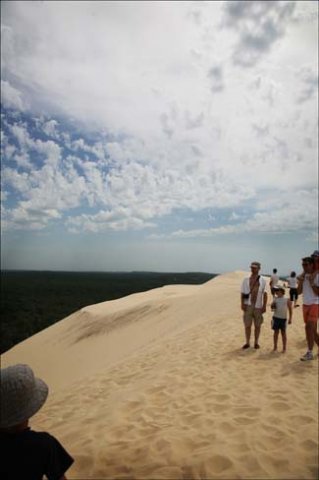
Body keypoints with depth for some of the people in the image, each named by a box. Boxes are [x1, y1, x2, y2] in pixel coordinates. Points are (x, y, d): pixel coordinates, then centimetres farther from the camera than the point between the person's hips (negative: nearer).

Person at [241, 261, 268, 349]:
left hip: (258, 306, 0)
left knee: (257, 325, 7)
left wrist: (264, 306, -3)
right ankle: (247, 342, 14)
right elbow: (242, 293, 4)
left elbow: (265, 294, 2)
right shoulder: (246, 280, 4)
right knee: (247, 325, 3)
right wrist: (242, 304, -5)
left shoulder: (262, 280, 3)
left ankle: (256, 342, 20)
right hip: (248, 305, 0)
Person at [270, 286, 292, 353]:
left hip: (283, 319, -2)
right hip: (276, 318, 2)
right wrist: (273, 307, -17)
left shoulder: (286, 300, -4)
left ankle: (284, 348, 17)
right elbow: (272, 306, 6)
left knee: (283, 332, 8)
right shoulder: (275, 299, 3)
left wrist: (290, 318, -1)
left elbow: (290, 310, 1)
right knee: (276, 332, 9)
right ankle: (275, 347, 18)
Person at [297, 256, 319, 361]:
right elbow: (299, 291, 6)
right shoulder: (303, 275, 6)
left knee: (309, 327, -14)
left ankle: (309, 353, -6)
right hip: (305, 304, 7)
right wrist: (300, 282, -9)